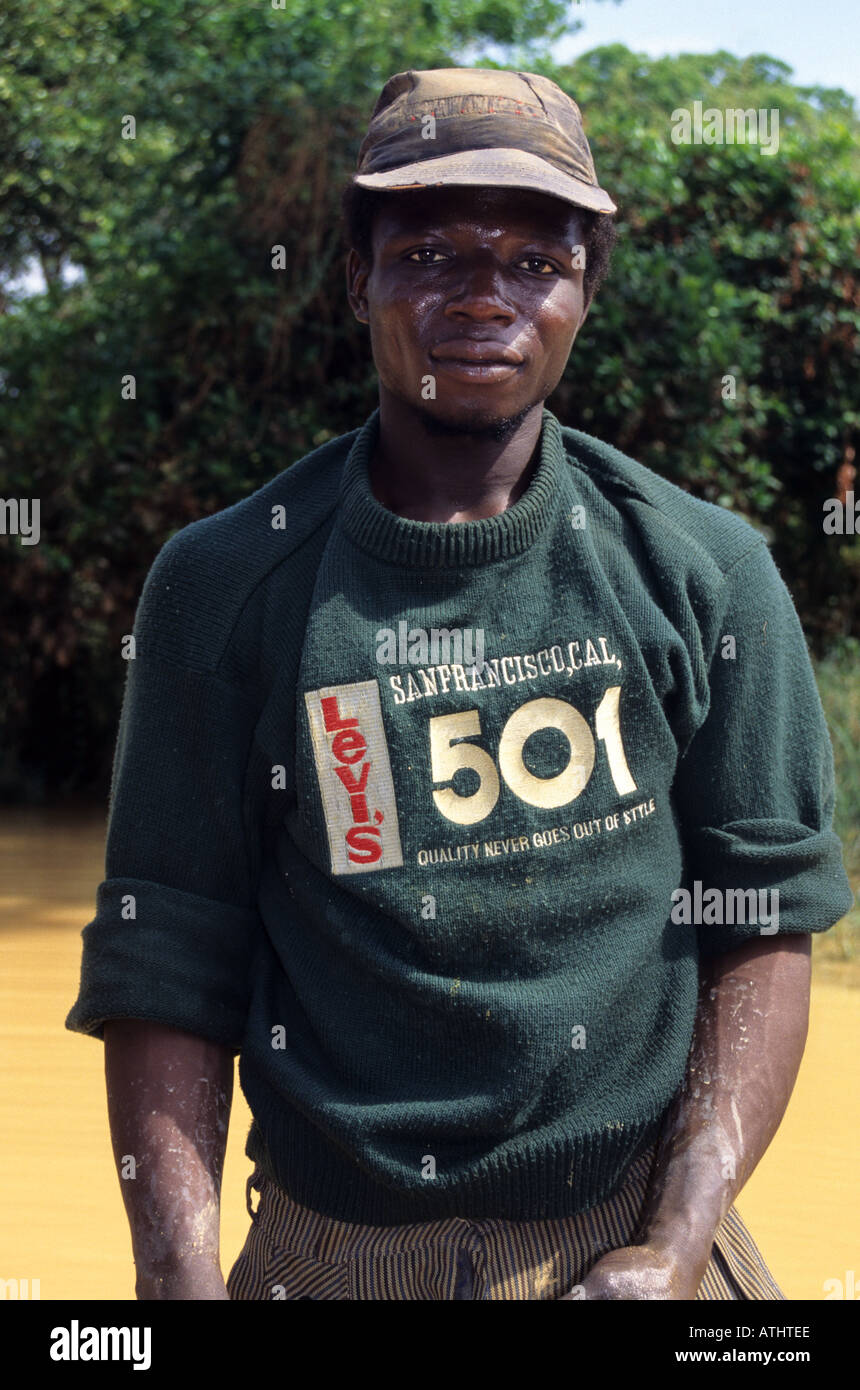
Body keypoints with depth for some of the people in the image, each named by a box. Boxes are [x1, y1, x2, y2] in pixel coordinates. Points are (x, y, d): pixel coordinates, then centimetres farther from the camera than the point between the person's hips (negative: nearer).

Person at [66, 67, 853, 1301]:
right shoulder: (224, 585, -2)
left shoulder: (703, 575, 0)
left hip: (632, 1234, 1)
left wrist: (673, 1254, -11)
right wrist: (180, 1282, -13)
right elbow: (167, 966, -3)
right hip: (335, 1247, 0)